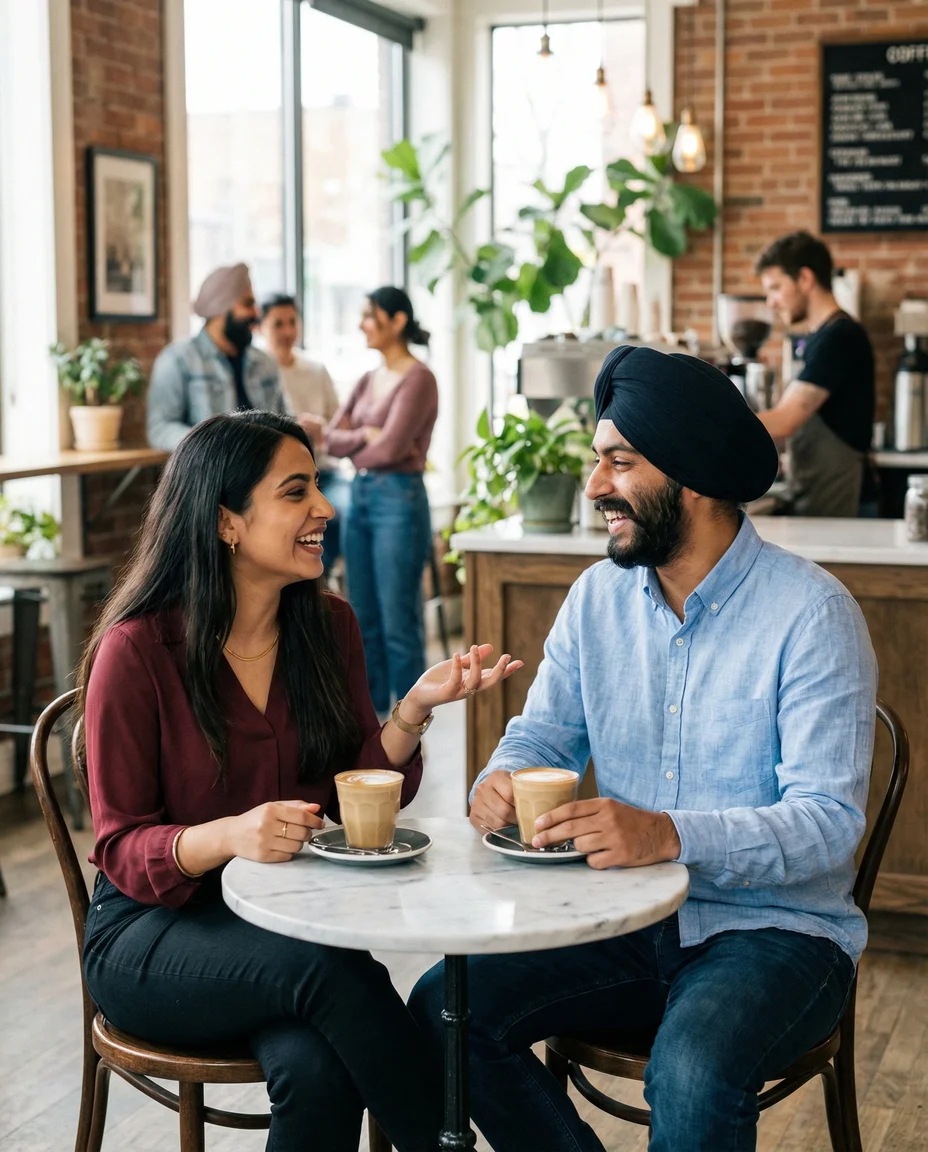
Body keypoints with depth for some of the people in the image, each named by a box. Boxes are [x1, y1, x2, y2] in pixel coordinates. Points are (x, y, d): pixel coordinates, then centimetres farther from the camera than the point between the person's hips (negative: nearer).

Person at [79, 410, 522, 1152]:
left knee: (316, 1068, -30)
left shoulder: (329, 626, 3)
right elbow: (121, 851, -11)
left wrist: (415, 709, -16)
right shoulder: (138, 650, -12)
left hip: (292, 915, 3)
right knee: (332, 966, -33)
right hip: (156, 933, -3)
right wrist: (231, 835, -31)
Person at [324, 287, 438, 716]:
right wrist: (366, 435, -9)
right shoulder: (368, 380, 14)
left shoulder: (418, 379, -9)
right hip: (360, 496, 8)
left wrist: (354, 445, 0)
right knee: (365, 621, 11)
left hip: (399, 499, -8)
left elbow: (391, 448, -18)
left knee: (399, 625, -3)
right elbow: (332, 438, 7)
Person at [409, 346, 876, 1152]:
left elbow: (828, 822, -19)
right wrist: (501, 782, -15)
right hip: (627, 921, 5)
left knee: (692, 1071, -35)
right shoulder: (599, 596, 6)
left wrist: (671, 835, -36)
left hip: (775, 929, -5)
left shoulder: (811, 614, -13)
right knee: (443, 1008, -15)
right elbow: (542, 736, 11)